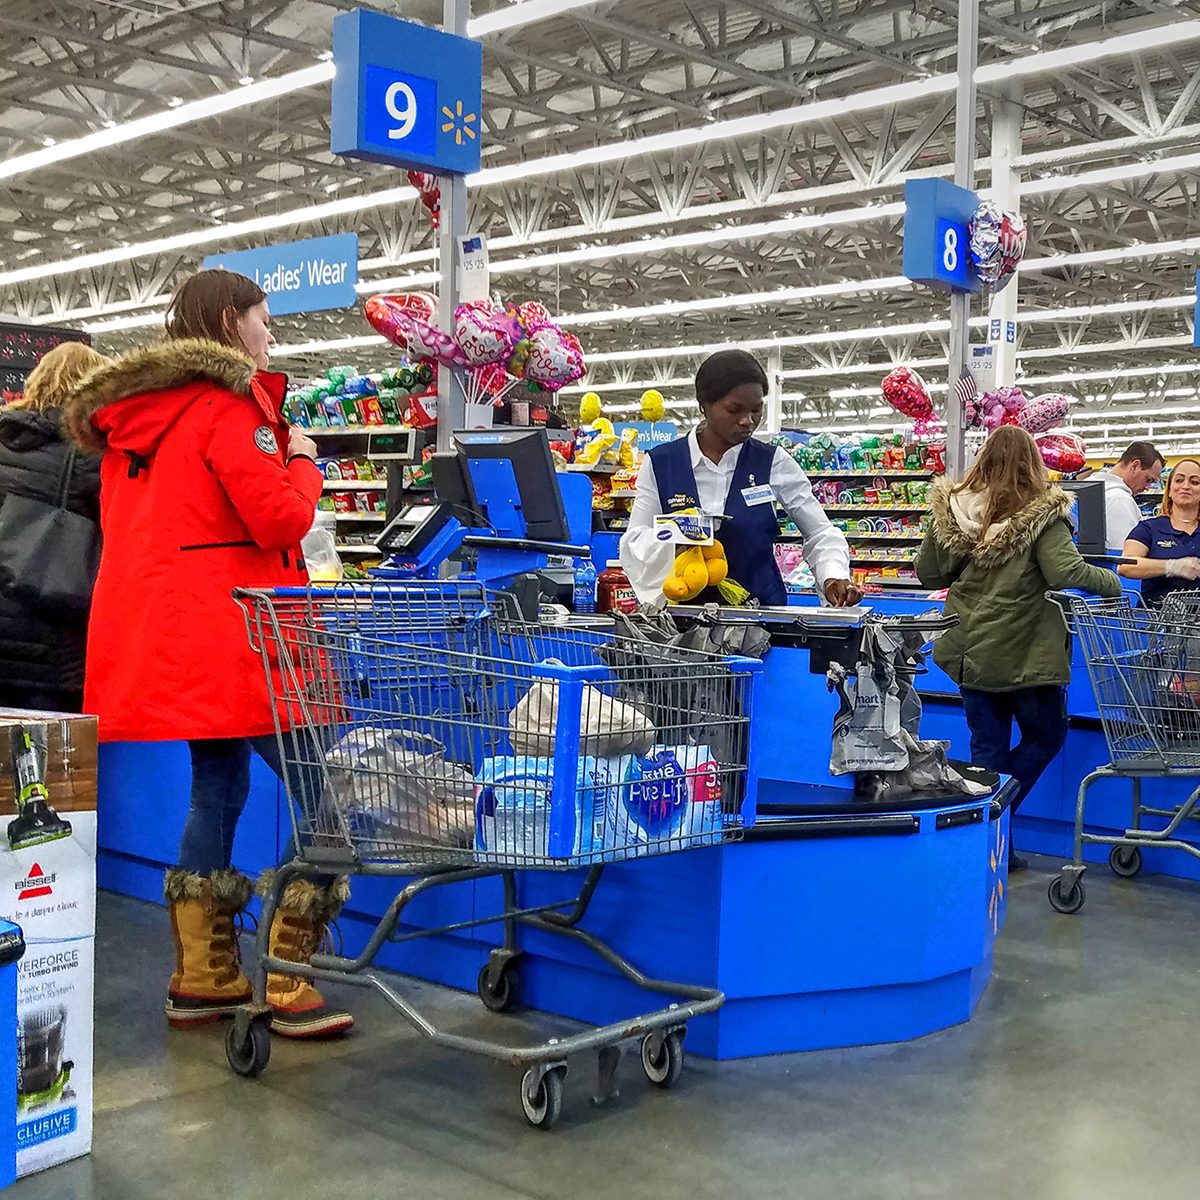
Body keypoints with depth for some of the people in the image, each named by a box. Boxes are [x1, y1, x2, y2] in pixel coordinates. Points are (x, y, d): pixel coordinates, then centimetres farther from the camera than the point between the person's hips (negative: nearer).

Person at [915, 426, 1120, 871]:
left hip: (971, 651, 4)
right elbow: (1066, 571, -22)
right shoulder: (1040, 513, -13)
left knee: (987, 747, 12)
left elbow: (928, 573, 5)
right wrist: (1112, 581, -6)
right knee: (1046, 735, 15)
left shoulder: (953, 509, -1)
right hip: (1025, 652, -4)